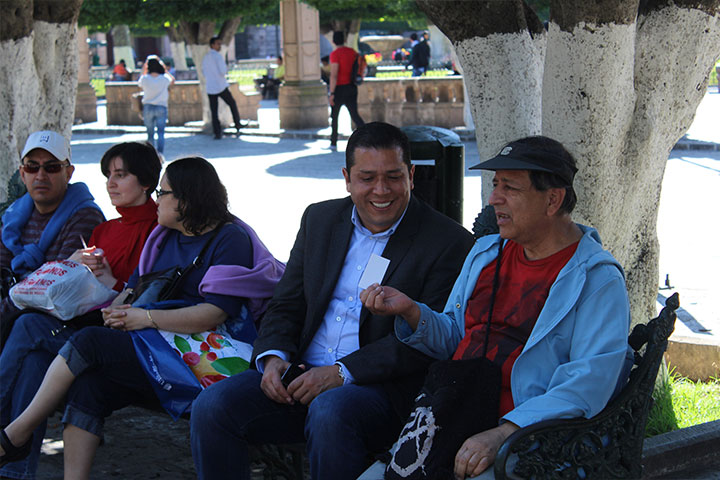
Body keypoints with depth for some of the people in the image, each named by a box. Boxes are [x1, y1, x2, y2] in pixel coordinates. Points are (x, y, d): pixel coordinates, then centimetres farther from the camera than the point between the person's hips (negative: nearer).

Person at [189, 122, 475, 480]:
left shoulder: (448, 242, -4)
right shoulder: (319, 219, 14)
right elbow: (286, 306, 17)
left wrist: (341, 373, -18)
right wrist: (273, 357, -5)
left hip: (382, 387, -5)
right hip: (301, 376, 5)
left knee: (329, 410, -37)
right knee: (212, 406, -18)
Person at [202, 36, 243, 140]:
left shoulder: (205, 57, 11)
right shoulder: (218, 56, -11)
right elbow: (223, 72, -17)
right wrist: (226, 68, 4)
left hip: (210, 88, 5)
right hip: (221, 86, -5)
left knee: (214, 111, 4)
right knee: (232, 103, 15)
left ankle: (217, 133, 0)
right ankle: (237, 125, 16)